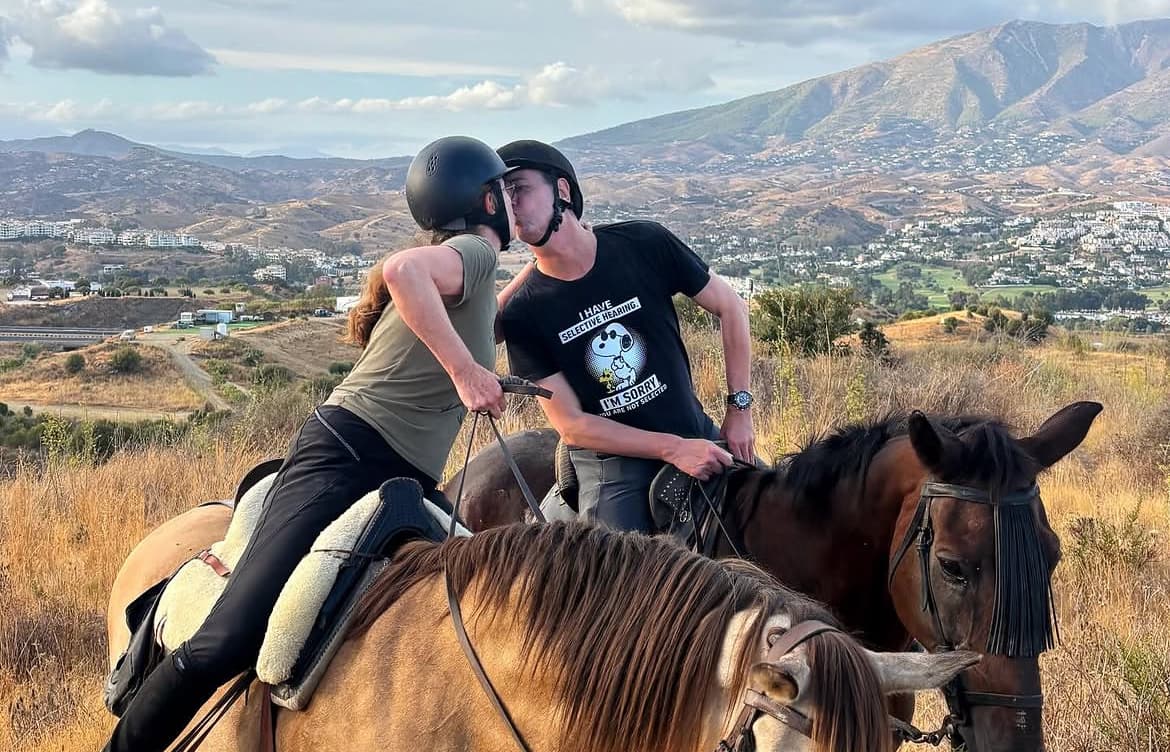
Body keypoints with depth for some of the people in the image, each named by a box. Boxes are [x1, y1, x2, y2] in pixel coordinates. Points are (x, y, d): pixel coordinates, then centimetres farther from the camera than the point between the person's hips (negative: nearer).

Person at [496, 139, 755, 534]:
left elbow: (730, 307, 5)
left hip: (697, 435, 3)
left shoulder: (644, 245, -8)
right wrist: (673, 449, -18)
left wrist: (739, 409, 0)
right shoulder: (521, 315, -11)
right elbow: (571, 425, -11)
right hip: (611, 463, -3)